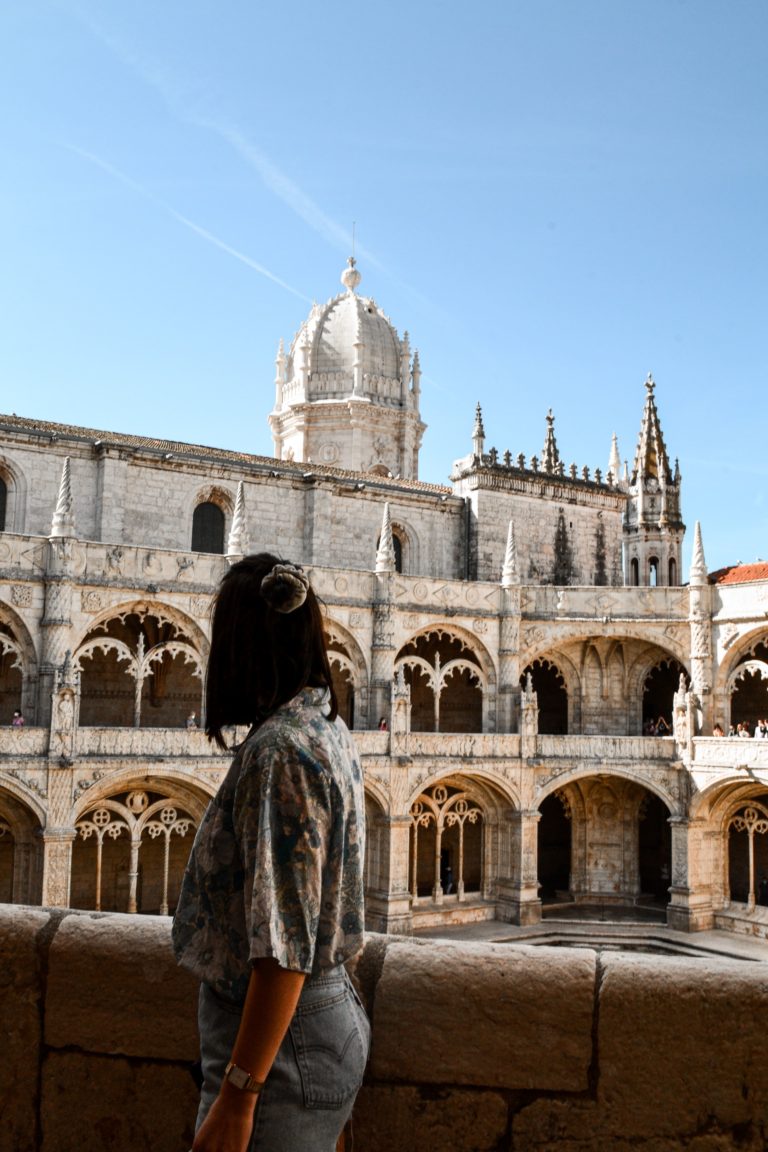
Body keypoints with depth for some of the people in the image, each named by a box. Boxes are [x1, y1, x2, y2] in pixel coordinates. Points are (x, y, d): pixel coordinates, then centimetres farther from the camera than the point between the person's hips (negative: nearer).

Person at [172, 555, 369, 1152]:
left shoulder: (279, 750, -23)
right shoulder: (328, 727, 5)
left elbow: (284, 949, -24)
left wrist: (237, 1096, -20)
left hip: (277, 1036, -9)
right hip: (331, 1010, 9)